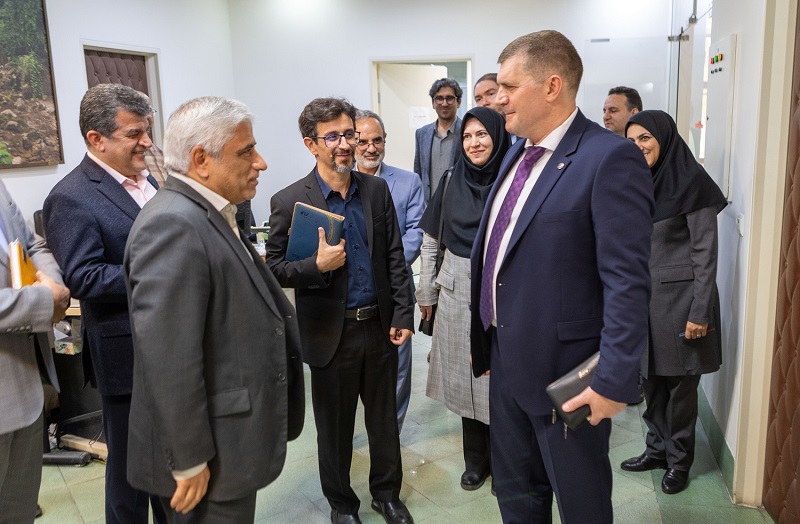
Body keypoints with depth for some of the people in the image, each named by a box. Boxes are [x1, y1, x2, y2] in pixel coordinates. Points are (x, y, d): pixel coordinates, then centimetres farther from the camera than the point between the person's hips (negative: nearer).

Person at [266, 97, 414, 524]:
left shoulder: (377, 190, 2)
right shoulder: (289, 201, -10)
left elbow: (395, 257, 5)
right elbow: (274, 269, -7)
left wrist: (403, 314, 1)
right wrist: (317, 266, -25)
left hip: (379, 326, 3)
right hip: (332, 332, -3)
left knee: (384, 417, 17)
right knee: (335, 425, 14)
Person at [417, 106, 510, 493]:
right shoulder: (452, 180, 3)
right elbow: (431, 241, 8)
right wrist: (426, 292, 8)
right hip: (456, 292, 3)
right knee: (464, 375, 11)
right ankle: (475, 459, 30)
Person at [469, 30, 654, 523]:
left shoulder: (610, 158, -18)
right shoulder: (518, 152, 9)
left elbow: (627, 283, -21)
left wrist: (614, 382, -21)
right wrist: (485, 338, 15)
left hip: (565, 372, -7)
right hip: (507, 362, 8)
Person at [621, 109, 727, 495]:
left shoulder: (692, 183, -11)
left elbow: (705, 252, -12)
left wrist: (700, 311, -15)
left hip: (678, 297, -6)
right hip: (643, 296, 6)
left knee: (680, 383, 5)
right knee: (651, 379, 14)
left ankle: (679, 460, 21)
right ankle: (657, 449, 30)